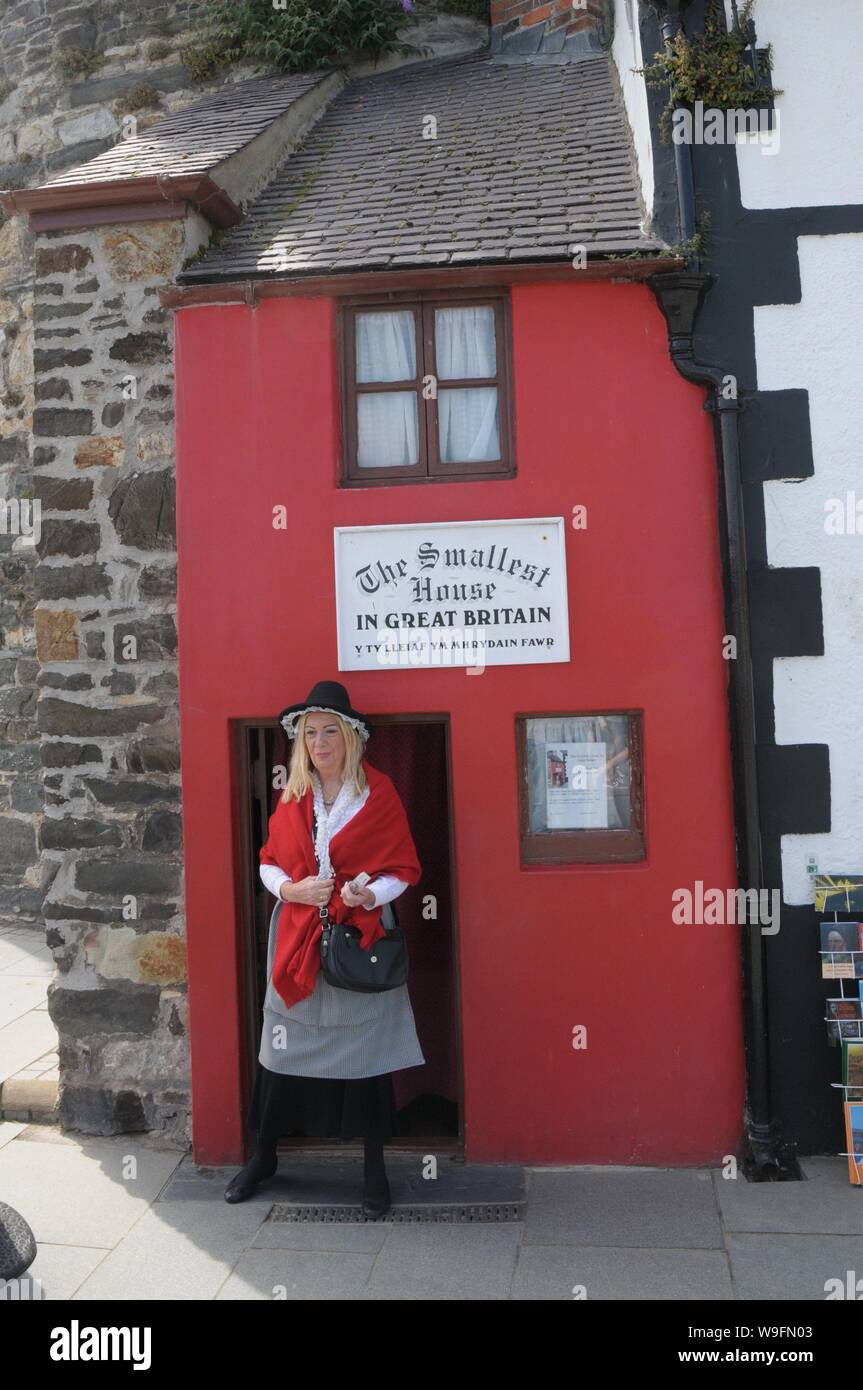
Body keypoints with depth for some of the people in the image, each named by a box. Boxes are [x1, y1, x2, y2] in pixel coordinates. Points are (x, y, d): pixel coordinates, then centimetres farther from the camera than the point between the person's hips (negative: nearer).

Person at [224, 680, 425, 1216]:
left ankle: (374, 1168, 21)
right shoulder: (293, 794, 5)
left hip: (361, 935, -3)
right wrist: (289, 889, -8)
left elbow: (403, 870, -3)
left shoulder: (379, 792, -5)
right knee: (283, 1047, 9)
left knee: (366, 1051, 3)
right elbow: (270, 861, 12)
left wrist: (370, 895, -21)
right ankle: (263, 1156, 30)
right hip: (297, 936, 3)